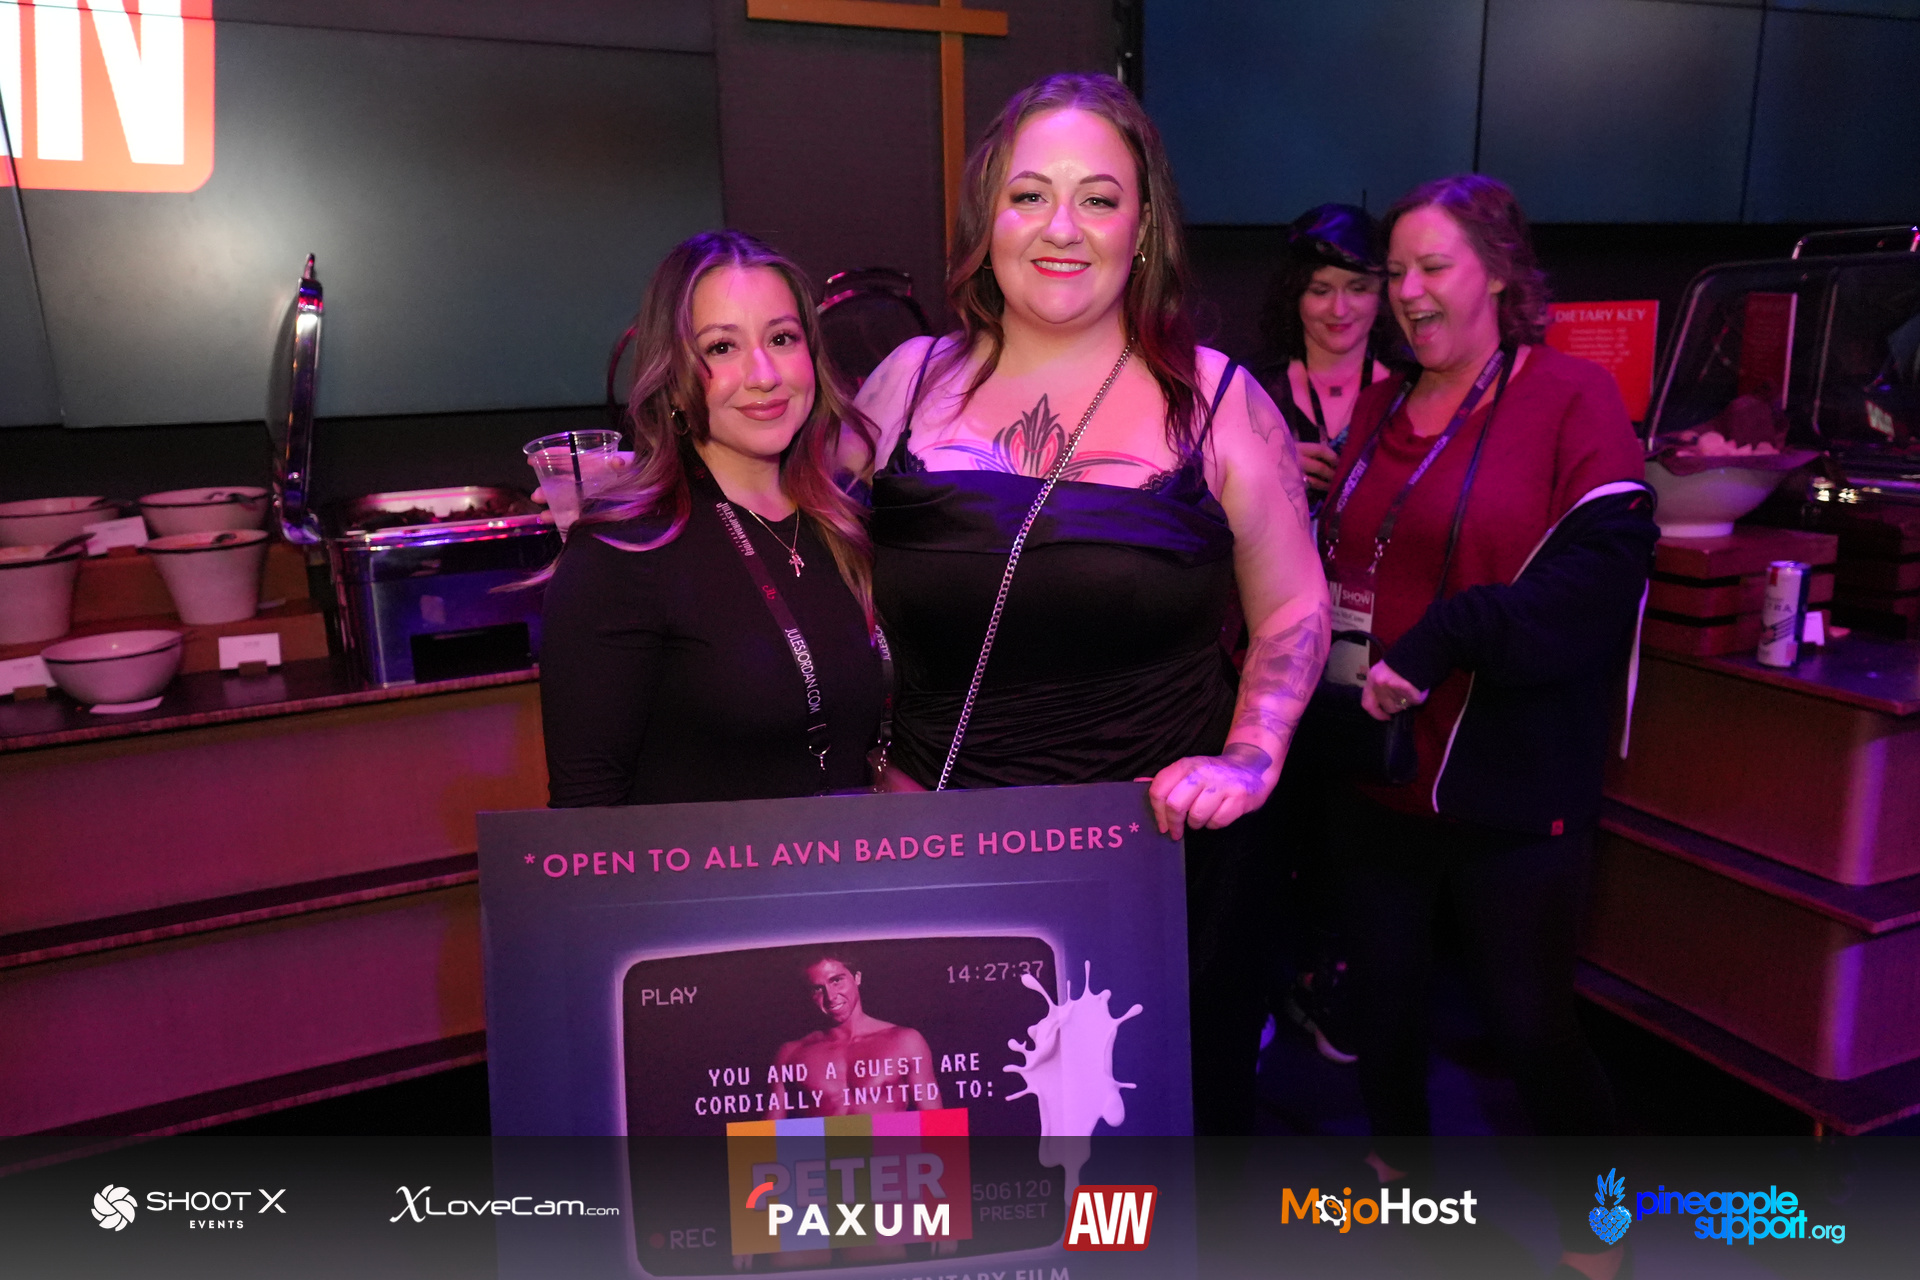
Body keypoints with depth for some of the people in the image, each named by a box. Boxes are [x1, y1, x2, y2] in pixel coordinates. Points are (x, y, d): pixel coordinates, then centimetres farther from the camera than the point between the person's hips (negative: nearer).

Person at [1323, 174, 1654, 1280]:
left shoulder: (1572, 397, -6)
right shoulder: (1380, 409, 11)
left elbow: (1606, 570, -19)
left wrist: (1445, 637, -25)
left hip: (1514, 778, -5)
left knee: (1531, 1018, 4)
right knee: (1384, 986, 16)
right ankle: (1397, 1165, 43)